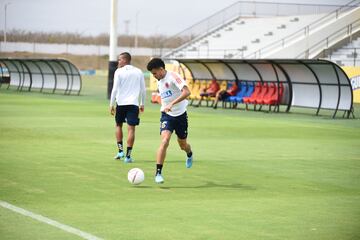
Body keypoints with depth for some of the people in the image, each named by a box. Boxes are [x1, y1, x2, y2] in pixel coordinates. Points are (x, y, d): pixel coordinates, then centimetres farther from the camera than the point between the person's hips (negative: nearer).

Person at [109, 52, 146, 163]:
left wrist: (111, 104, -1)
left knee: (118, 125, 19)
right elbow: (143, 90, 10)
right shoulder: (138, 72, 8)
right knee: (131, 129, -2)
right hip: (134, 104, 1)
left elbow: (115, 89, -5)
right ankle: (128, 156, -6)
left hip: (121, 103, -1)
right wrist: (142, 104, 20)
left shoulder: (119, 72, -2)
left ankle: (120, 150, 13)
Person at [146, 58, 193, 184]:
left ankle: (189, 155, 51)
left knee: (183, 145, 13)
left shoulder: (173, 76, -17)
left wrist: (172, 104, -37)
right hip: (167, 115, 3)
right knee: (164, 141, -20)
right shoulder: (159, 82, 7)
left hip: (180, 115, -3)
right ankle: (158, 172, -21)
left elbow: (186, 92, -31)